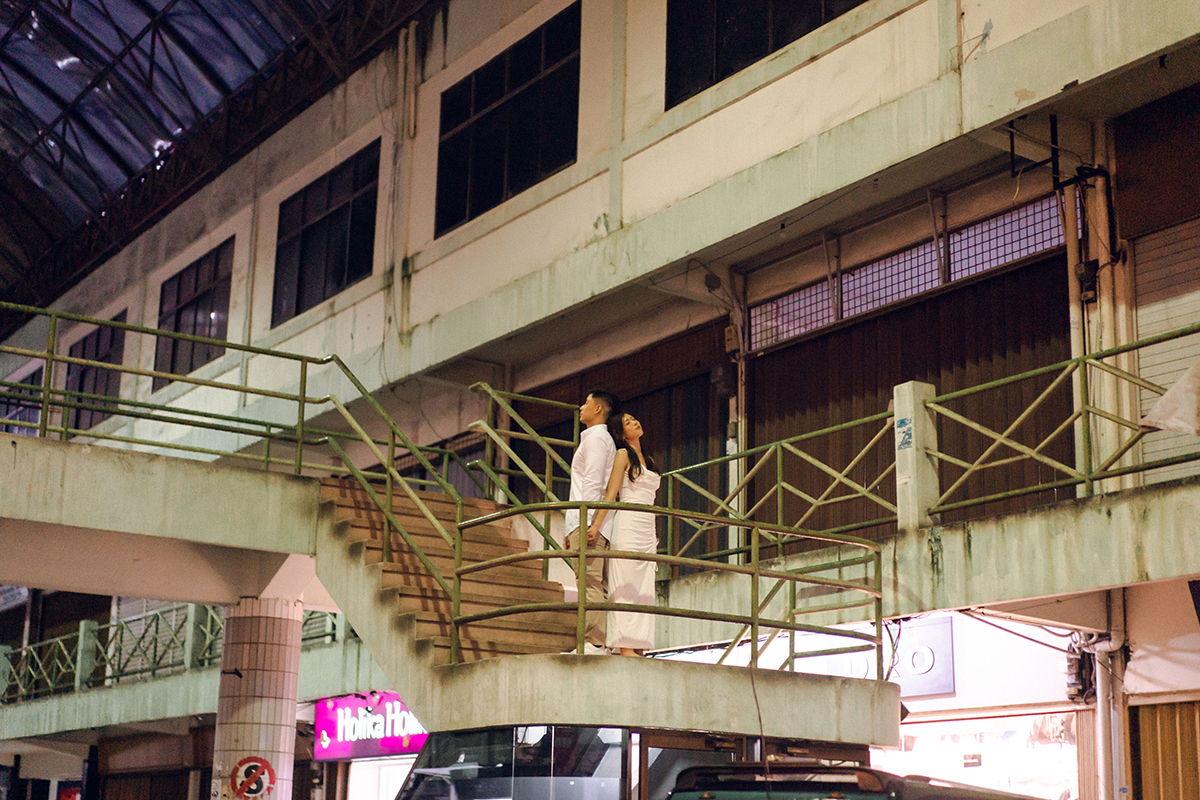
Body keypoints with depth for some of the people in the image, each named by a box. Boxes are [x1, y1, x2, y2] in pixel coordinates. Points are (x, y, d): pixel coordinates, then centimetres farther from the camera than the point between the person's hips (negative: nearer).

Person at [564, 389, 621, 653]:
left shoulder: (595, 438, -3)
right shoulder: (605, 439, 27)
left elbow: (593, 483, -14)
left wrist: (589, 522, -22)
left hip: (588, 522, -10)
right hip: (594, 523, 10)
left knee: (591, 583, -15)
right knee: (599, 586, 4)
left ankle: (594, 644, -20)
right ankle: (602, 644, 1)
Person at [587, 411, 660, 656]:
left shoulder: (648, 461, 23)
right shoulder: (623, 455, 2)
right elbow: (610, 494, -7)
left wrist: (654, 538, 21)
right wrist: (596, 526, -18)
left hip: (648, 530, 7)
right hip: (628, 525, -7)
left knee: (644, 590, 0)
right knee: (626, 587, -12)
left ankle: (639, 648, -4)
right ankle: (625, 647, -18)